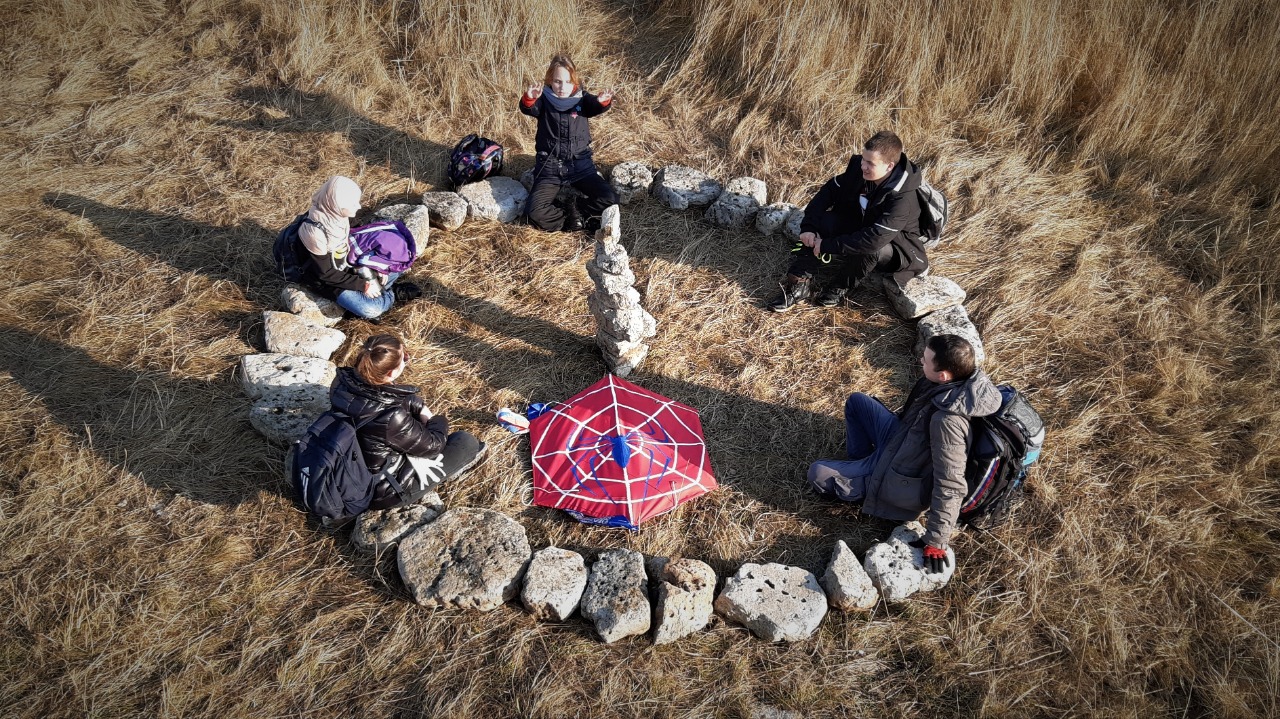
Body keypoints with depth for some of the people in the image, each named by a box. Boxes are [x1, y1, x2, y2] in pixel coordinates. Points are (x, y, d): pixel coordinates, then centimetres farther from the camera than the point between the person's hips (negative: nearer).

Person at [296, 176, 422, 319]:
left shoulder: (336, 214, -11)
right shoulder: (315, 232, -32)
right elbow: (326, 273, -24)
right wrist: (361, 285, -21)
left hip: (348, 267, 7)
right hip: (327, 280, -7)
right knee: (370, 310, -25)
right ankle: (393, 295, 1)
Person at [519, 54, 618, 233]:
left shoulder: (581, 99, 3)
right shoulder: (544, 100, 0)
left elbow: (595, 106, -18)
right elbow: (528, 109, -21)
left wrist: (603, 101, -43)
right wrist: (529, 98, -46)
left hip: (580, 165, 1)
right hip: (550, 167, -1)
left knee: (610, 200, -16)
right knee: (536, 214, -22)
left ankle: (569, 207, -1)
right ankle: (586, 221, -7)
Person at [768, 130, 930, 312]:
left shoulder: (902, 198, -34)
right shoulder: (858, 167, -16)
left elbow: (874, 239, -41)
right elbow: (829, 191, -10)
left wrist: (828, 245, -37)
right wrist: (808, 226, -24)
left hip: (897, 248, -6)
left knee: (869, 248, -39)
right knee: (823, 222, -19)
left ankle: (842, 287, -10)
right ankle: (800, 283, -19)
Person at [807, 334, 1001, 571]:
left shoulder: (947, 420, -41)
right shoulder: (965, 375, -16)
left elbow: (950, 485, -36)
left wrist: (936, 540, -31)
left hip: (898, 475, -8)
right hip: (900, 439, 8)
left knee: (818, 474, -9)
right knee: (856, 401, 21)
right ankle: (861, 460, 28)